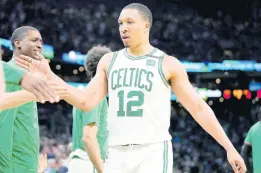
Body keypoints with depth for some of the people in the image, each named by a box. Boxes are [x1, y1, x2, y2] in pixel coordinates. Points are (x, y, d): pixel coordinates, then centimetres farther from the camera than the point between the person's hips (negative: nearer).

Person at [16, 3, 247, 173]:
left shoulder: (168, 64, 1)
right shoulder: (110, 61, 13)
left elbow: (199, 108, 2)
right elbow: (86, 102, 6)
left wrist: (229, 147, -2)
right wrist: (48, 74, -1)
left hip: (153, 153, -5)